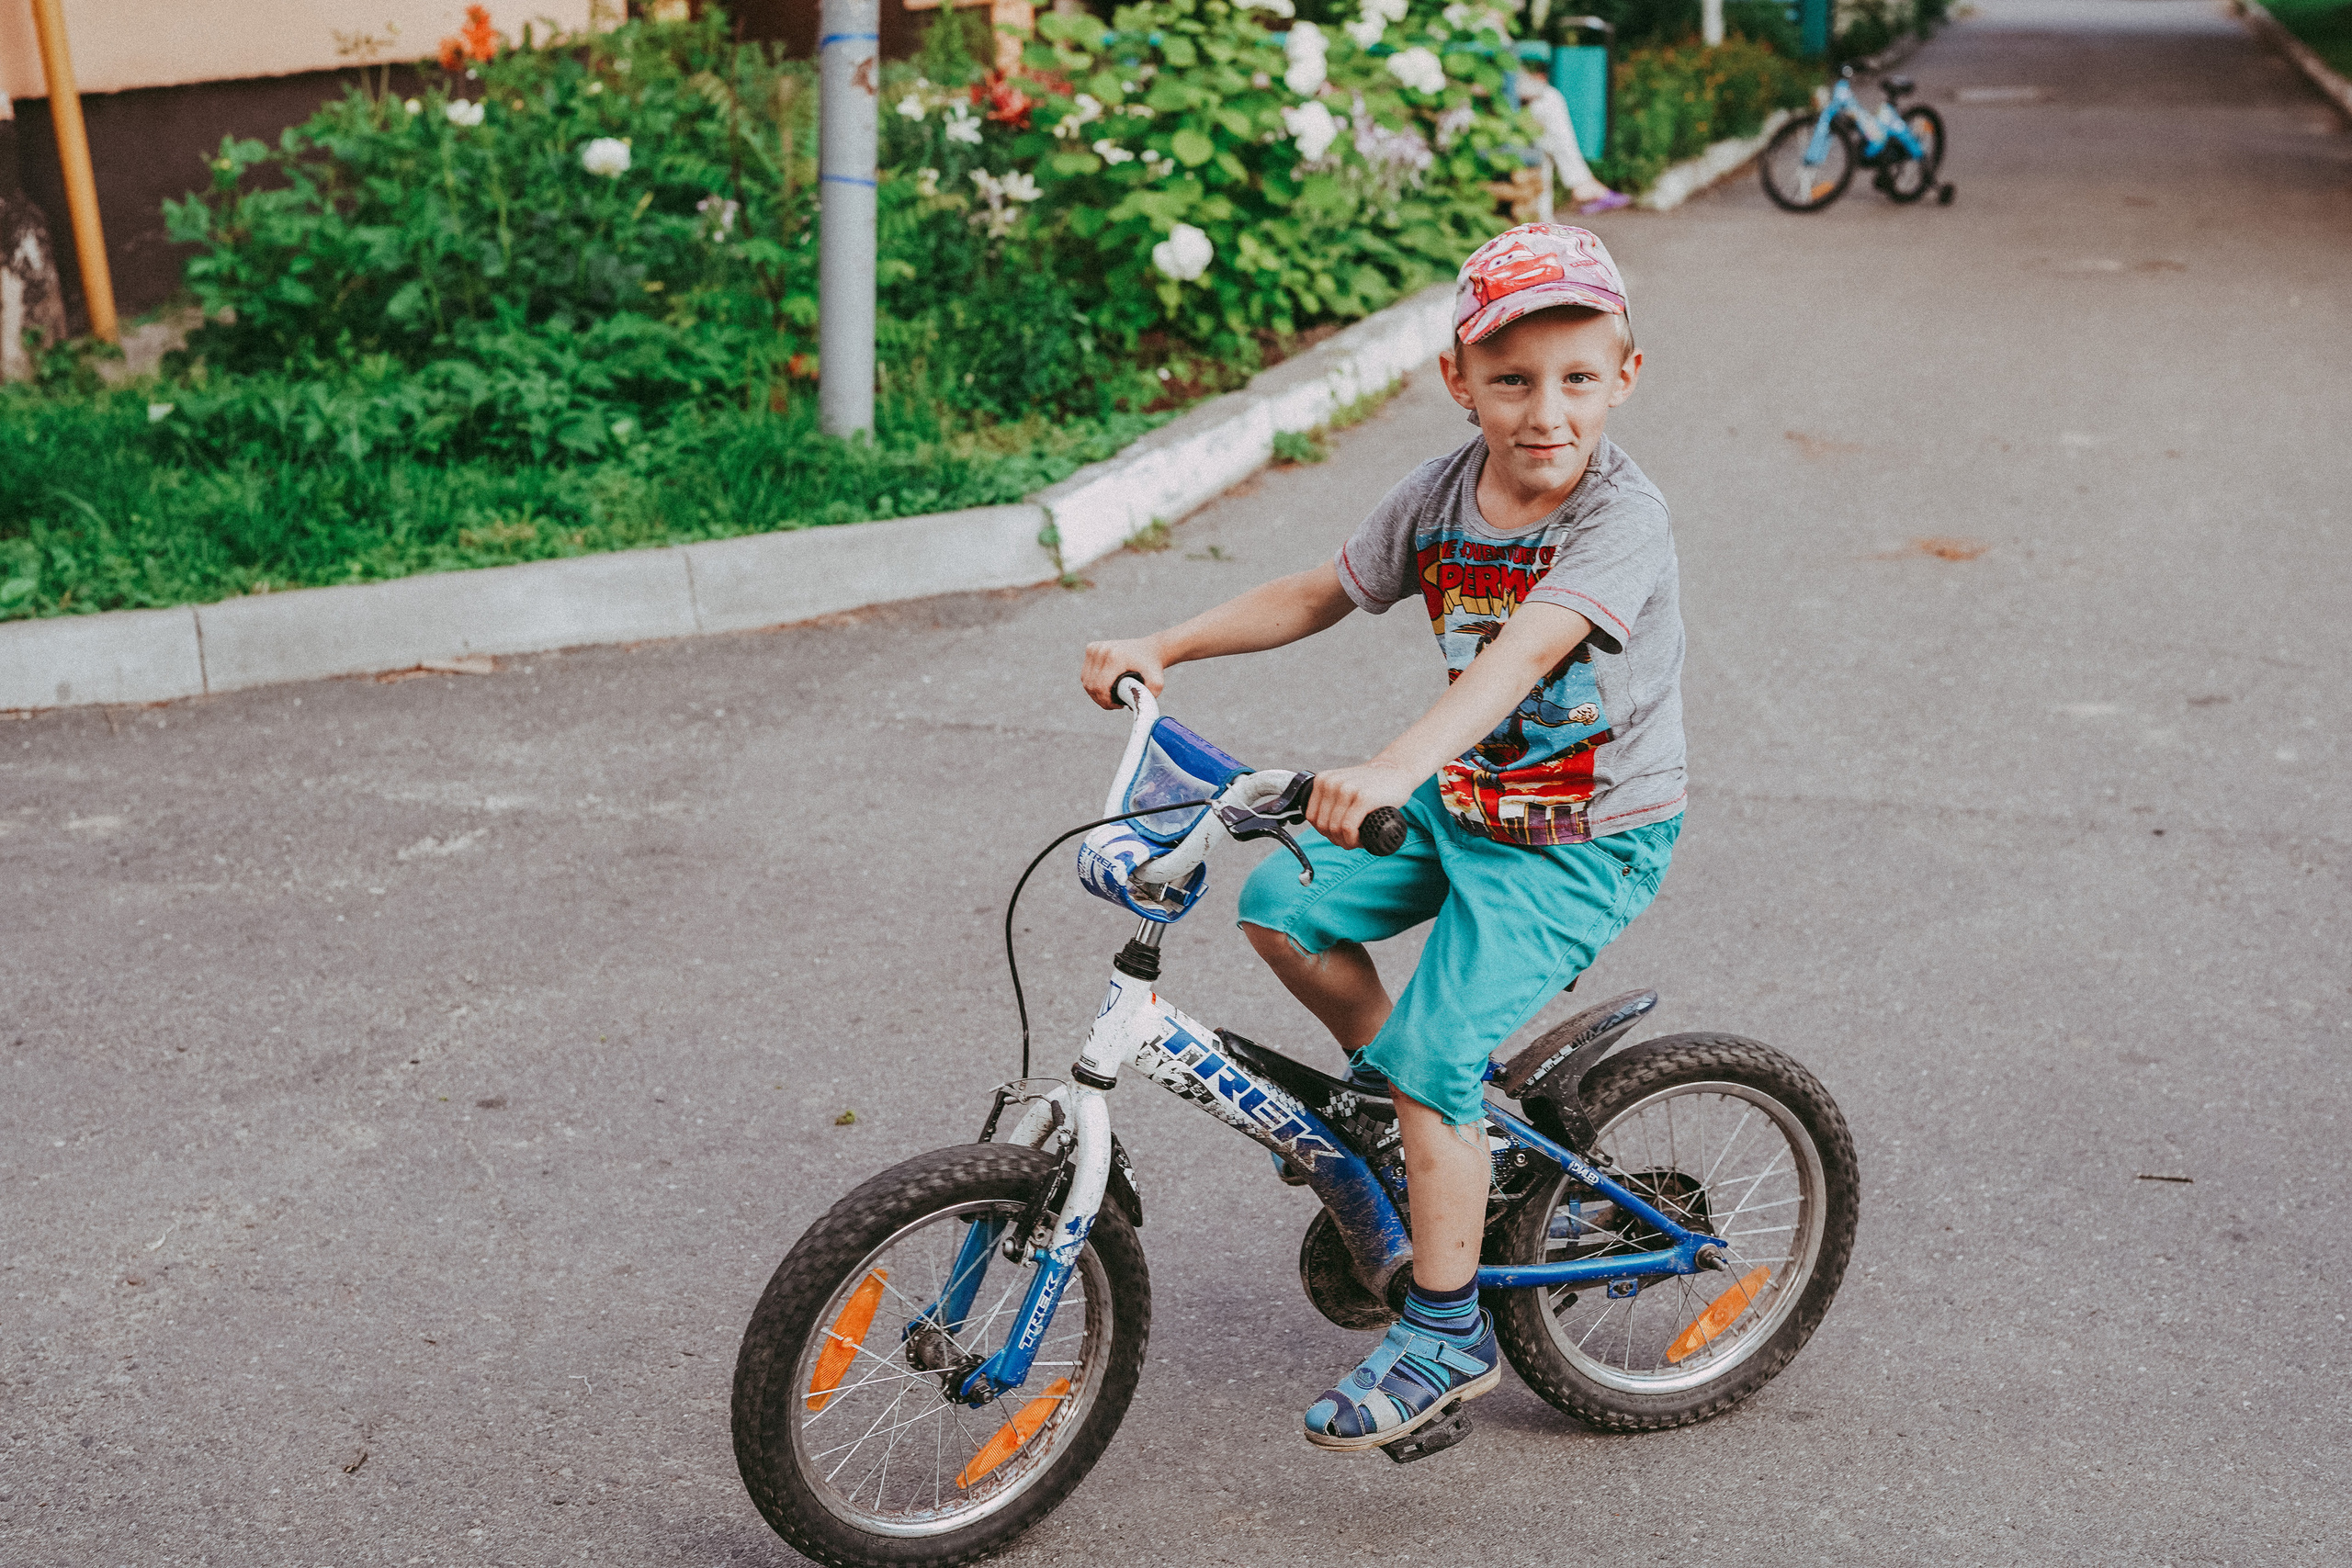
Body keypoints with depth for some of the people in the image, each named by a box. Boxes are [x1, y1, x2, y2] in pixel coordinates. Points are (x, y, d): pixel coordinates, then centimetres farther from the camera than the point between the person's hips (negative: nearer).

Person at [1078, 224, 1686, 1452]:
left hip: (1582, 843, -7)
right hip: (1463, 802, 7)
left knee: (1433, 1056, -14)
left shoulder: (1622, 519, -24)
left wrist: (1392, 770, -55)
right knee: (1283, 906, -2)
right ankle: (1414, 1098, 21)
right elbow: (1316, 594, 8)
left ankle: (1446, 1334, 4)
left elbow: (1520, 655, -40)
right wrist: (1161, 647, -1)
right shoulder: (1443, 494, -4)